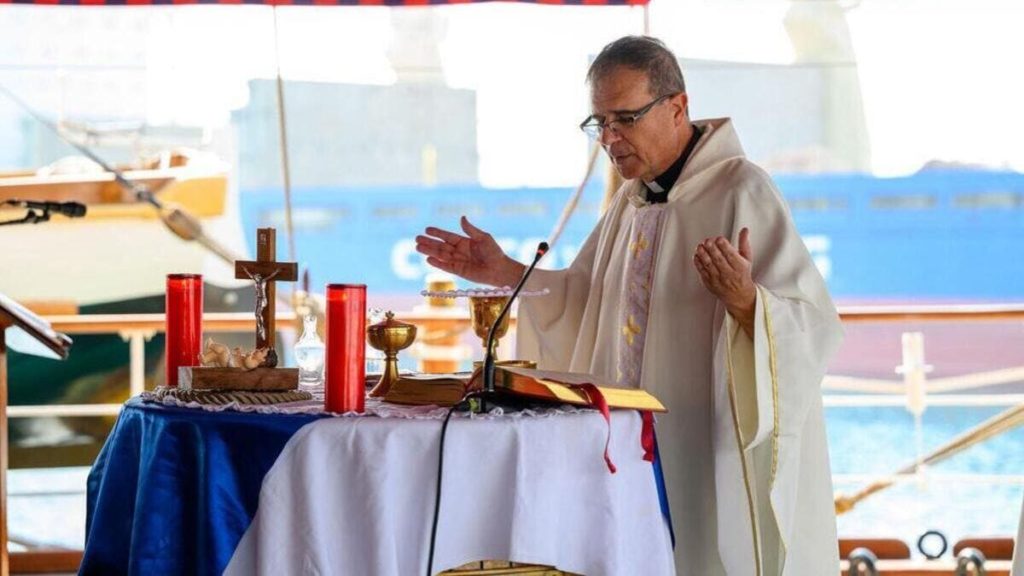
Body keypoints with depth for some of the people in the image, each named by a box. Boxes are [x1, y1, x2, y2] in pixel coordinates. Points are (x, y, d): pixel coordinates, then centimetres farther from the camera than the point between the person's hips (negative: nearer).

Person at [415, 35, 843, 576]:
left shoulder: (743, 193, -14)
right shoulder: (632, 199, 11)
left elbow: (813, 328, -19)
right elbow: (586, 297, 23)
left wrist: (745, 301, -38)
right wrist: (507, 273, 10)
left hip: (720, 464, -7)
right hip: (641, 456, 7)